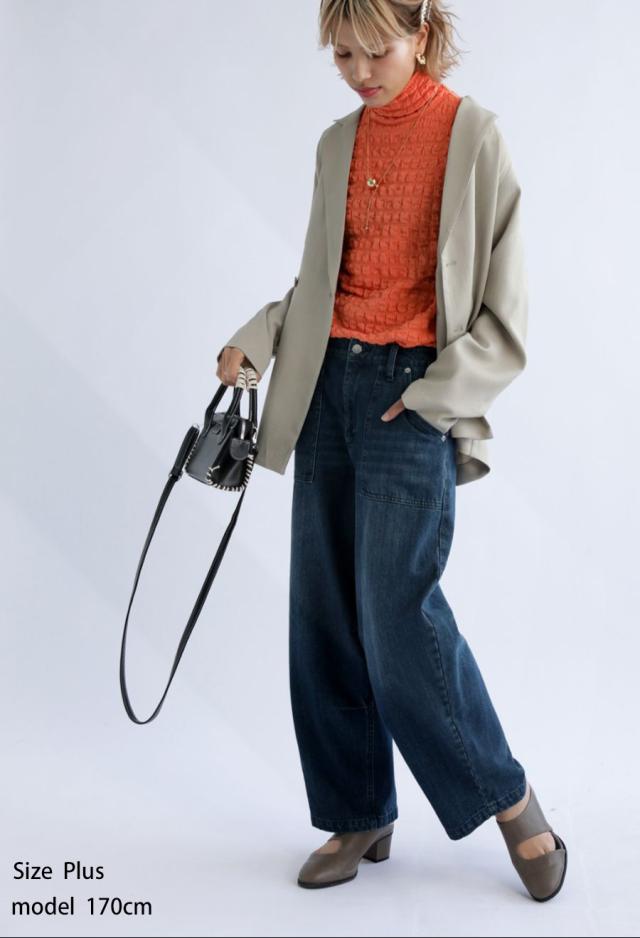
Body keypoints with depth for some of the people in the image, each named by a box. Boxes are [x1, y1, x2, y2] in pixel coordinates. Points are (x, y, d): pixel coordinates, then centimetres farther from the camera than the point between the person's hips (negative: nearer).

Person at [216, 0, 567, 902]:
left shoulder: (473, 134, -4)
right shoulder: (339, 142, 12)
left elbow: (504, 308, -5)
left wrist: (434, 397, -13)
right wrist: (258, 337, 3)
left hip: (414, 395, -6)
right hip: (330, 383, 6)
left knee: (397, 612, -9)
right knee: (322, 612, 5)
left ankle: (508, 798, 13)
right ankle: (360, 815, 20)